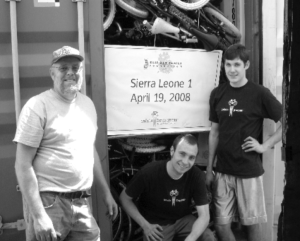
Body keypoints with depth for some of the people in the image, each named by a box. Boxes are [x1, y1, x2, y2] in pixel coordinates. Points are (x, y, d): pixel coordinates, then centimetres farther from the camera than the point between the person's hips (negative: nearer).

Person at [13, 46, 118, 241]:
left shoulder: (87, 104, 9)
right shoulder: (38, 106, -11)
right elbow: (23, 165, -13)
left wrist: (106, 192, 17)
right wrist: (38, 215, -19)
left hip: (82, 203, 6)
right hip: (49, 202, -6)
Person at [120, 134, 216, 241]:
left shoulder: (197, 176, -16)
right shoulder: (149, 172, -23)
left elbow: (204, 215, -15)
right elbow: (125, 198, -8)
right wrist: (145, 225, -17)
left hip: (183, 220, 2)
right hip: (157, 224, -2)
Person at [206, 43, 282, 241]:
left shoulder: (259, 93, -9)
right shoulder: (217, 94, 4)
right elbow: (215, 133, 9)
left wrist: (265, 146, -9)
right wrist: (209, 169, 8)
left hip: (249, 171, -3)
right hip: (222, 171, 4)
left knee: (252, 223, 9)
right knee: (221, 225, 8)